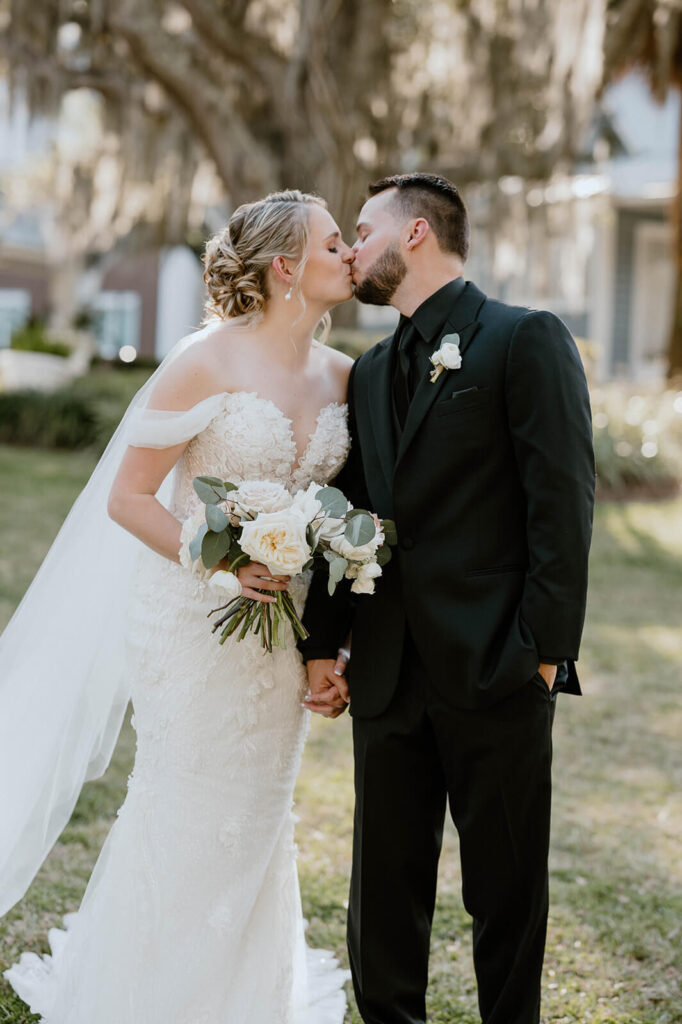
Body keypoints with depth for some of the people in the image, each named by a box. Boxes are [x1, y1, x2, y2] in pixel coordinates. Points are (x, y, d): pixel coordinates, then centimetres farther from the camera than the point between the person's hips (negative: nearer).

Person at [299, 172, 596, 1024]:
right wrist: (322, 643, 7)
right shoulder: (370, 372, 17)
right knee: (385, 890, 13)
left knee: (506, 892, 7)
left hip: (493, 669, -6)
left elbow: (563, 502, -11)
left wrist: (545, 648, -16)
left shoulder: (527, 340, -4)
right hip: (389, 676, 6)